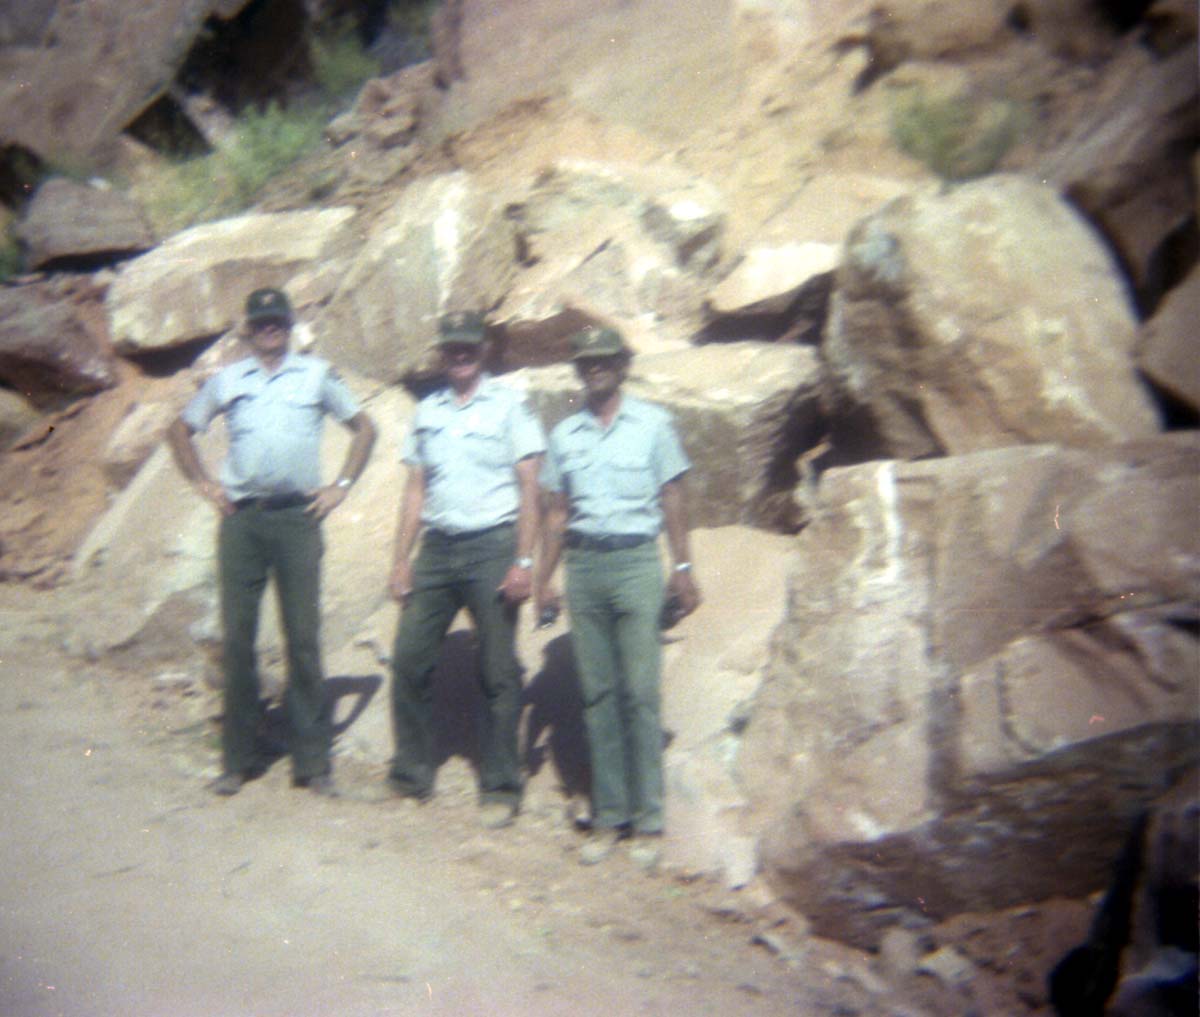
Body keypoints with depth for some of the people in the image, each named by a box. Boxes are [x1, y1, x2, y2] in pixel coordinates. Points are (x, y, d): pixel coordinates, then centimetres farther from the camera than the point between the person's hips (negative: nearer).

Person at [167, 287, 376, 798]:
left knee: (303, 637, -1)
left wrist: (341, 485, 5)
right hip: (240, 519, 1)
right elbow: (180, 431, 21)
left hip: (297, 516, -1)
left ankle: (312, 761, 5)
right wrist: (203, 483, 9)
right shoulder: (226, 380, 12)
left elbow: (363, 427, 14)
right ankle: (238, 759, 11)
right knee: (236, 637, 2)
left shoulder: (317, 374, 9)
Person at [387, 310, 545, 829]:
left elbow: (528, 487, -3)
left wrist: (523, 561, -11)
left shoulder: (508, 404, 1)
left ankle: (500, 787, 9)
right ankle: (411, 775, 15)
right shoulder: (427, 411, 13)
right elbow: (415, 489, 14)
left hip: (491, 547, -4)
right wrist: (401, 559, 7)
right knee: (409, 660, 1)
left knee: (498, 673, 0)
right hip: (436, 548, 4)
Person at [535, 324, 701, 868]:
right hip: (582, 566, 3)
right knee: (598, 695, 4)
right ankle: (609, 817, 9)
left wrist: (682, 568, -2)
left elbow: (673, 498, 4)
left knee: (640, 693, -6)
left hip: (636, 563, -3)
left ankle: (648, 821, -1)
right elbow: (556, 511, 14)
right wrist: (543, 579, 9)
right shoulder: (564, 434, 12)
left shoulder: (652, 423, 5)